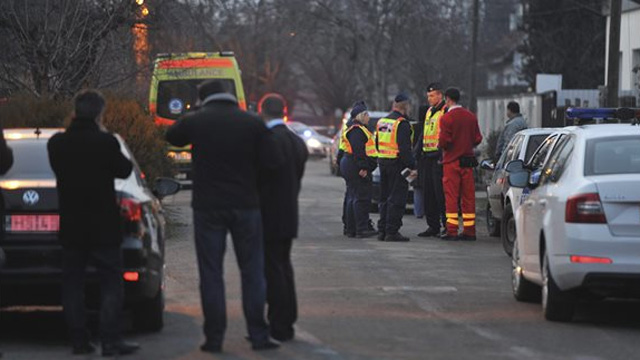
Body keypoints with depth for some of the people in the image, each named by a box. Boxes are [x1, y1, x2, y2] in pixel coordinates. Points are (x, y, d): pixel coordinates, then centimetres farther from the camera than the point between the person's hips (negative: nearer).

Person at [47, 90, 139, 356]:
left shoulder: (57, 143, -1)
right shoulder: (106, 142, -15)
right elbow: (124, 170, -2)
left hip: (71, 227, 4)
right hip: (103, 227, -4)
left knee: (72, 284, 10)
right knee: (111, 284, 1)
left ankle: (79, 340, 8)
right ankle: (110, 341, -6)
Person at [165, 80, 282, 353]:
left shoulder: (194, 121, -4)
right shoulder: (253, 123, -4)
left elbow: (171, 137, 16)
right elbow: (273, 161, -5)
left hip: (207, 207, 0)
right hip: (245, 205, 0)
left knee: (211, 274, 5)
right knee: (252, 272, 9)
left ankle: (214, 337, 3)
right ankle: (258, 335, 8)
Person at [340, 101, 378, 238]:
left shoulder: (358, 128, 20)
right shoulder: (356, 130, -15)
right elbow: (358, 150, -23)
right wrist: (362, 167, -26)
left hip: (350, 167, 11)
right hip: (356, 167, -11)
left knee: (353, 198, 12)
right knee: (362, 197, -11)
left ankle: (351, 229, 15)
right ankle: (362, 229, -13)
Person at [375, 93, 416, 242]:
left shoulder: (382, 122, 13)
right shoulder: (402, 123, -14)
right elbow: (405, 148, -20)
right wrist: (412, 167, -18)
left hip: (382, 162, 8)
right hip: (397, 163, -8)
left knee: (385, 198, 15)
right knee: (397, 199, -5)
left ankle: (382, 230, 16)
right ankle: (392, 232, -7)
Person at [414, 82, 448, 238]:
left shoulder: (446, 111, -9)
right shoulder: (427, 111, 19)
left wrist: (443, 155, -21)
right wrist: (417, 150, 19)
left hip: (438, 158, -9)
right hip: (426, 158, 9)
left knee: (441, 193, -9)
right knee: (428, 193, 9)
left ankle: (447, 226, -4)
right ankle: (433, 226, 14)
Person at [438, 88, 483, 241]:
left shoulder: (446, 118, -11)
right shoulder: (471, 117, 7)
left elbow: (444, 141, -16)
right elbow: (477, 139, 9)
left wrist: (440, 145, 6)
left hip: (451, 161, -5)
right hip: (468, 162, 5)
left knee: (451, 197, -2)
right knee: (468, 196, 7)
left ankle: (452, 231, -5)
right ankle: (469, 231, 8)